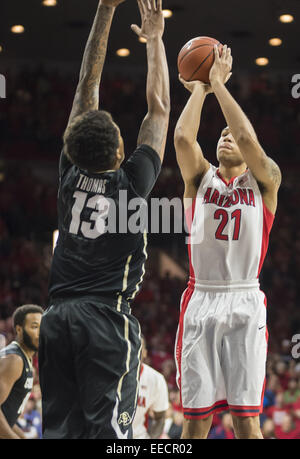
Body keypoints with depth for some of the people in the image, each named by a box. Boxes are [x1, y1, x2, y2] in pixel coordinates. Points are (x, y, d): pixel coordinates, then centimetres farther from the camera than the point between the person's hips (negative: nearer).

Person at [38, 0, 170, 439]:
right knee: (107, 432, -9)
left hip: (58, 318, 5)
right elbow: (159, 107, 6)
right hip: (106, 317, -5)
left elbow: (87, 88, 10)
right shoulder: (132, 182, -5)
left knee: (60, 429, 4)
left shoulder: (72, 173, 4)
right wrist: (155, 38, 16)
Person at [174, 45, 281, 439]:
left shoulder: (264, 180, 9)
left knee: (246, 419, -6)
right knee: (196, 418, -1)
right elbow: (183, 137, -6)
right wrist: (199, 88, 4)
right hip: (200, 300, 2)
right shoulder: (200, 177, 14)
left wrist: (219, 83, -4)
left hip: (245, 304, -1)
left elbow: (248, 138, -10)